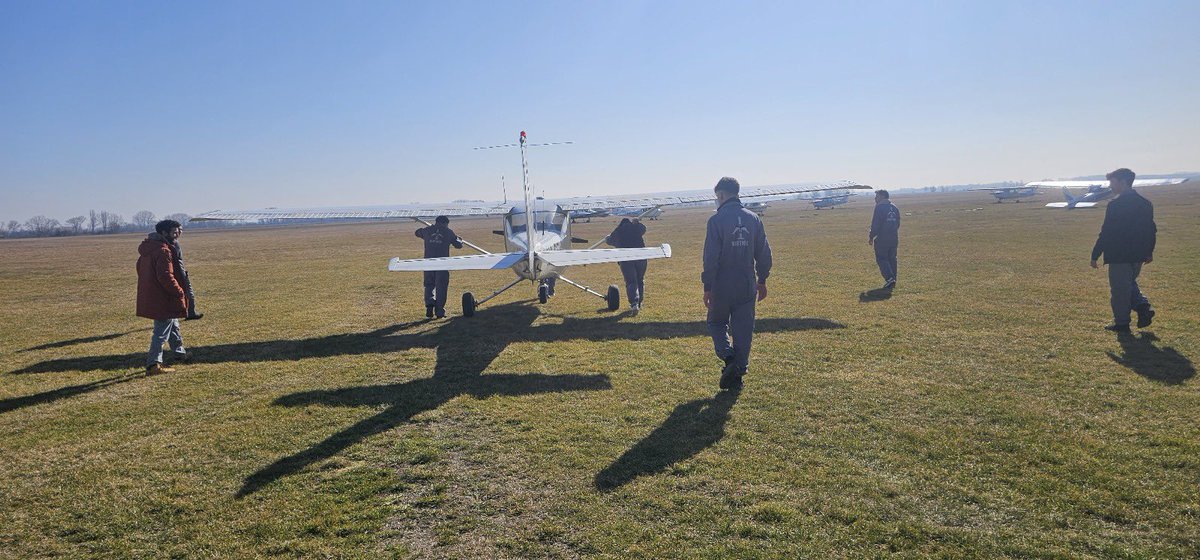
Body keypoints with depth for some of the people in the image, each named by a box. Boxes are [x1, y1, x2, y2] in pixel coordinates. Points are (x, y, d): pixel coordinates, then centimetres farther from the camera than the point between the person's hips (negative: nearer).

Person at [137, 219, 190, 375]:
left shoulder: (148, 248, 11)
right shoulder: (163, 251, -21)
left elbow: (140, 268, 21)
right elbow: (166, 276, -26)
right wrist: (180, 292, -17)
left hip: (149, 296, 10)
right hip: (161, 298, -10)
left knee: (173, 325, 24)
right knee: (162, 331, -3)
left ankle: (180, 353, 38)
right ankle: (153, 364, -1)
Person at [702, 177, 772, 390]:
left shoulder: (716, 220, -12)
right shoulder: (753, 218, 3)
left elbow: (711, 257, -14)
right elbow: (764, 253, 8)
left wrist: (707, 287, -7)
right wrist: (762, 280, 18)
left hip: (722, 287, -4)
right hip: (747, 287, 4)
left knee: (717, 322, 15)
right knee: (743, 329, 10)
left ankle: (728, 356, -7)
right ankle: (739, 370, 13)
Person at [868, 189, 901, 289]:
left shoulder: (879, 207, -12)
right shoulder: (895, 208, 13)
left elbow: (875, 224, -15)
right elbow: (897, 224, 18)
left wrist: (871, 237, -7)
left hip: (882, 239, -7)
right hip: (894, 239, 7)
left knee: (881, 259, 0)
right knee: (892, 259, 14)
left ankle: (889, 278, -15)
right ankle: (893, 281, 16)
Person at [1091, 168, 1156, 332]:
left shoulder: (1115, 205, -17)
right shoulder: (1146, 203, 7)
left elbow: (1106, 233, -17)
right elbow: (1152, 230, 13)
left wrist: (1095, 255, -11)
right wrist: (1149, 252, 23)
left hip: (1119, 257, -7)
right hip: (1138, 255, 8)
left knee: (1119, 290, 3)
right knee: (1130, 283, 25)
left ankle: (1122, 323, 9)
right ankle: (1143, 307, 6)